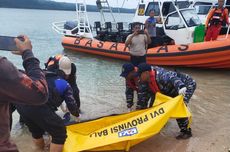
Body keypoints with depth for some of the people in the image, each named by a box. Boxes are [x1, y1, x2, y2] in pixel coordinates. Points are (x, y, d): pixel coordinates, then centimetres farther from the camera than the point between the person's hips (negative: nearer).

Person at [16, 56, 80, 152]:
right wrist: (76, 115, 37)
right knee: (60, 134, 10)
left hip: (20, 104, 7)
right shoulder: (64, 84, 18)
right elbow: (71, 105, 16)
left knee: (36, 131, 32)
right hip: (38, 107, -7)